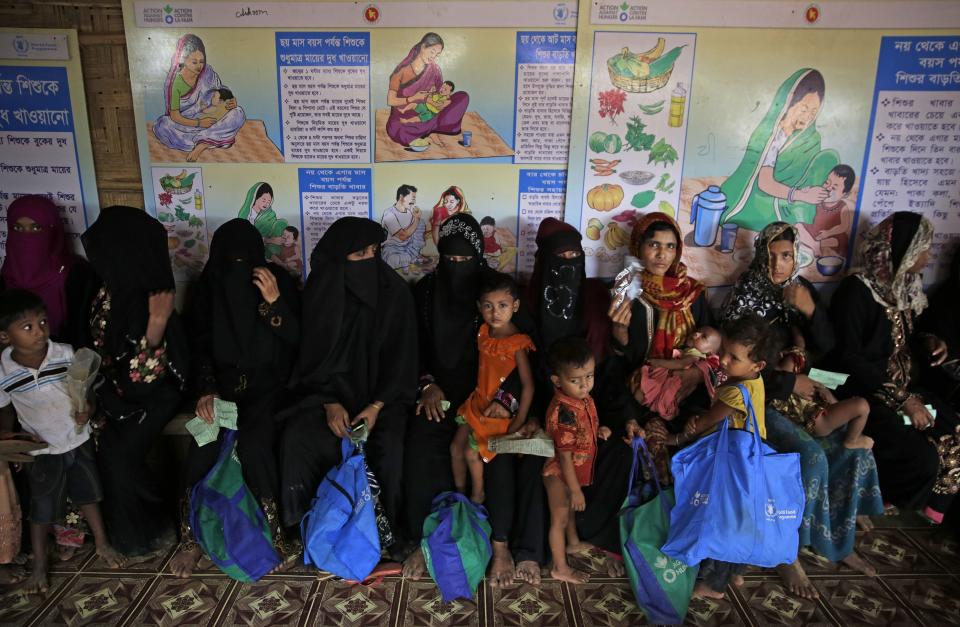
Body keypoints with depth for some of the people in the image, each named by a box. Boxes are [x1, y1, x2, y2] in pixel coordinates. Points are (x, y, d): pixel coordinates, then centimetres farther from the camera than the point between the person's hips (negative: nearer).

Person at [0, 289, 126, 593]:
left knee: (88, 495, 18)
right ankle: (39, 566, 31)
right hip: (40, 451, -1)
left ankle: (102, 543, 37)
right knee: (41, 510, 13)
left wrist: (86, 409, -18)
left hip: (78, 441, 1)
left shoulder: (66, 354, -17)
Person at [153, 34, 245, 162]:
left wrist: (231, 102, -16)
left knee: (238, 114, -22)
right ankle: (210, 140, -26)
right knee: (161, 127, -32)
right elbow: (175, 116, -12)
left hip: (210, 120, 3)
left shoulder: (208, 73, -7)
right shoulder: (174, 82, -14)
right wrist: (198, 123, -24)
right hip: (185, 123, -3)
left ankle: (202, 145, -31)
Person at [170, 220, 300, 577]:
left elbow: (298, 340, -9)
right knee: (204, 443, -22)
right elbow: (198, 347, 3)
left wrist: (274, 302, -24)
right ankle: (191, 534, -4)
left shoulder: (278, 281, -6)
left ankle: (272, 530, -11)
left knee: (253, 441, -28)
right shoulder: (209, 287, 0)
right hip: (224, 383, 2)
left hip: (268, 383, -2)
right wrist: (206, 390, -12)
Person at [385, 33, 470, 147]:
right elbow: (390, 101, -6)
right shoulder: (402, 70, -8)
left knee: (463, 97, -12)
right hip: (403, 115, -3)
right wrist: (413, 98, -16)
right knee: (394, 129, -42)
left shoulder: (434, 69, 1)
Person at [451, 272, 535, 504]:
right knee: (456, 448, 10)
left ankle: (478, 495, 24)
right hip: (478, 403, 7)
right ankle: (459, 493, 33)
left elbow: (528, 385, -21)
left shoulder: (517, 344, -23)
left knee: (472, 453, -3)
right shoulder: (483, 333, -3)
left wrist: (519, 421, -20)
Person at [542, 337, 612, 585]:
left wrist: (599, 430, -7)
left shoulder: (584, 399, -9)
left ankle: (573, 543, 55)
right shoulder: (564, 411, -35)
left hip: (575, 471, 9)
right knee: (559, 519, 10)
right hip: (559, 474, -8)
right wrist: (575, 489, -22)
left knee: (570, 509, 30)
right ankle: (560, 568, 28)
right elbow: (565, 456, -28)